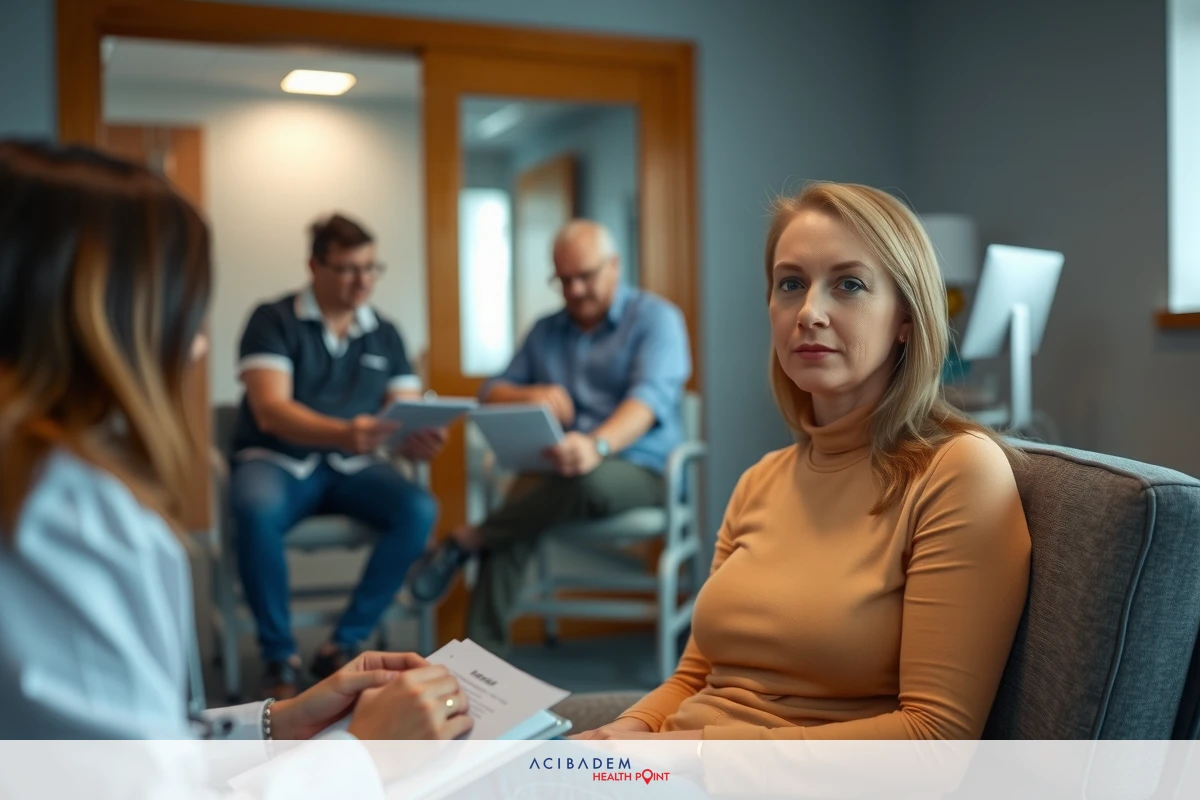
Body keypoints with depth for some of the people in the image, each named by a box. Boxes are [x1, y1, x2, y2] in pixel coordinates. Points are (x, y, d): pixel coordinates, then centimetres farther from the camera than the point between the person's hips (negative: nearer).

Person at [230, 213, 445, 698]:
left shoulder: (384, 335, 8)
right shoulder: (273, 321, -5)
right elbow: (270, 411, -17)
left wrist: (420, 440, -22)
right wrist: (343, 432, -36)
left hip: (352, 467, 4)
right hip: (275, 461, -3)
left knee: (419, 510, -25)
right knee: (256, 511, -37)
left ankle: (343, 645, -14)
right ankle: (279, 656, -16)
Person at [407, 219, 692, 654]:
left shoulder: (656, 317, 1)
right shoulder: (546, 331, 19)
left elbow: (650, 397, -17)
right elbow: (491, 393, 19)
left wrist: (598, 445, -38)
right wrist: (529, 396, -8)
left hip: (639, 470, -4)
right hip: (560, 468, 4)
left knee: (587, 479, -39)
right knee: (512, 528, -31)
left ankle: (465, 540, -21)